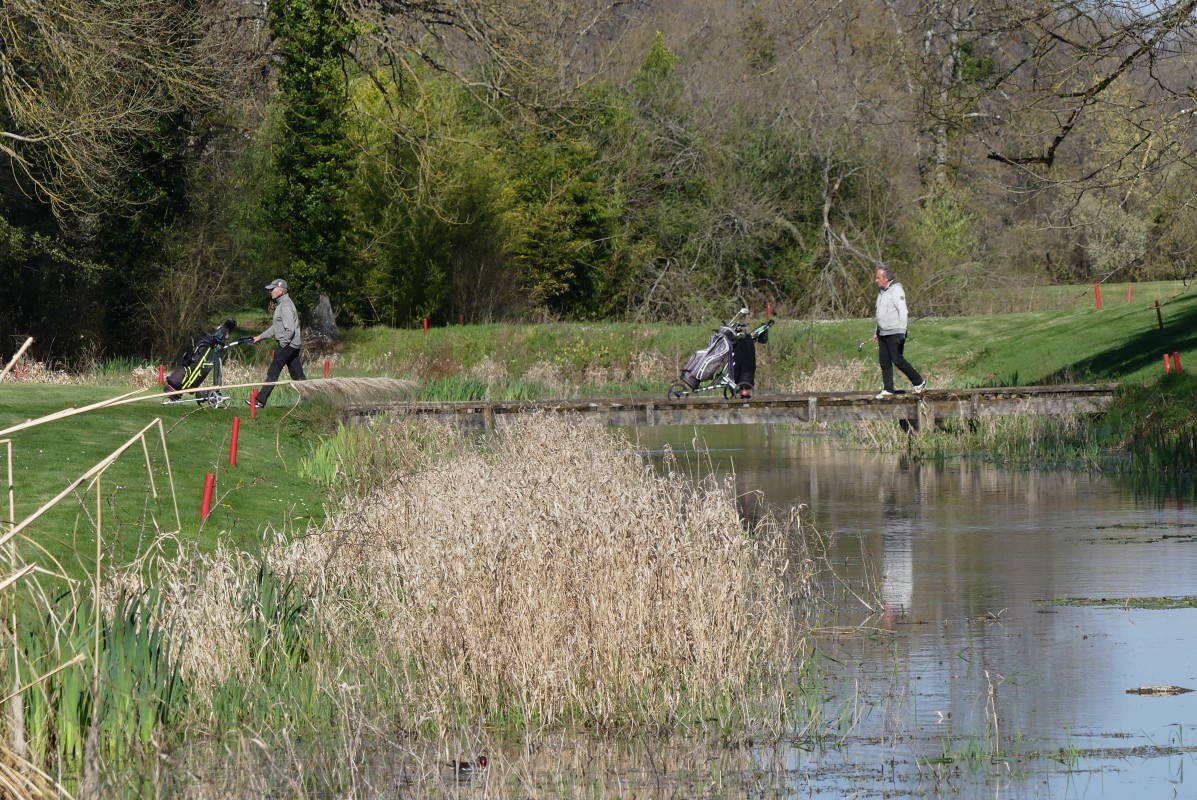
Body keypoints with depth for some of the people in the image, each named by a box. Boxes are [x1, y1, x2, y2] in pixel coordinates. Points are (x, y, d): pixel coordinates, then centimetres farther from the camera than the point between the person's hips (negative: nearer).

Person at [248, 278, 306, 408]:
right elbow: (276, 327, 26)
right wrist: (261, 336, 23)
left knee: (273, 373, -5)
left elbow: (290, 329, -24)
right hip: (293, 346, 10)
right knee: (297, 374, 9)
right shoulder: (280, 304, 17)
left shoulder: (285, 306, -16)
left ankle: (260, 401, -2)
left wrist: (282, 345, -18)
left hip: (287, 345, -10)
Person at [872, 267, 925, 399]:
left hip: (895, 333, -9)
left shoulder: (896, 290, -12)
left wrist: (902, 333, -21)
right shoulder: (881, 291, 16)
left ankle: (919, 383, 5)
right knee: (884, 362, 5)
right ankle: (888, 389, 8)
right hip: (883, 333, 9)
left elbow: (902, 312, -16)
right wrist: (876, 332, 22)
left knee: (898, 360, -8)